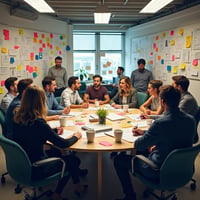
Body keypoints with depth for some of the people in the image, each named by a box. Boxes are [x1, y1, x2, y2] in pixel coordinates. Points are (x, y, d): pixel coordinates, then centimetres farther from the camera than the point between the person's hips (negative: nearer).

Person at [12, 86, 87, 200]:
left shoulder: (18, 119, -6)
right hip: (35, 171, -7)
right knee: (73, 160, 9)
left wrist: (54, 134, 11)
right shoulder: (38, 123, -28)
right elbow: (63, 144, -22)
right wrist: (76, 136, -3)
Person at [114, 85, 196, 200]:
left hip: (159, 172, -7)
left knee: (119, 160, 7)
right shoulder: (191, 120, -8)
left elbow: (138, 146, -18)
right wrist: (145, 132, 12)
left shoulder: (160, 124, -30)